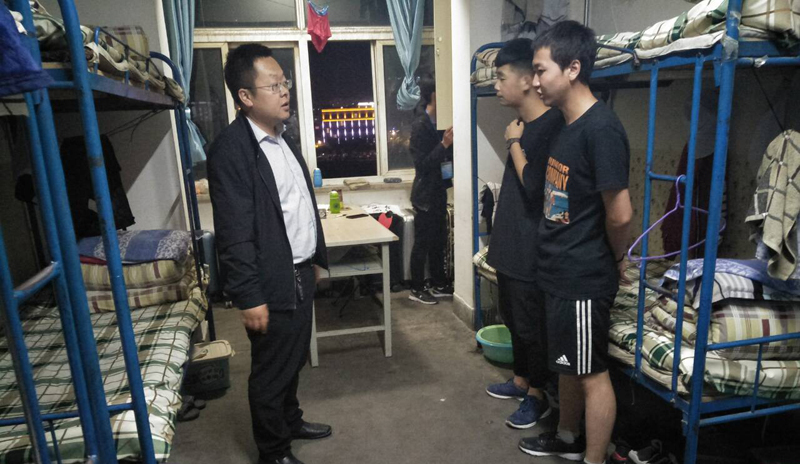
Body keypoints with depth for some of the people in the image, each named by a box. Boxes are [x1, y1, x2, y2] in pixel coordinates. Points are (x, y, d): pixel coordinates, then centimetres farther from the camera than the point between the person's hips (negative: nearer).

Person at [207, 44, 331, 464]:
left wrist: (314, 258, 18)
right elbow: (234, 234, -21)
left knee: (294, 360, 24)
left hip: (300, 274, 8)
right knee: (271, 371, 10)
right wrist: (250, 298, -19)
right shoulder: (230, 149, -19)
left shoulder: (281, 137, 9)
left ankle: (291, 421, 46)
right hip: (273, 285, -8)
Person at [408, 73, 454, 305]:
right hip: (425, 194, -8)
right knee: (422, 242, 1)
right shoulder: (420, 124, -15)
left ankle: (439, 284, 26)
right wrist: (444, 144, -25)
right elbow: (422, 163, -20)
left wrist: (449, 144, 1)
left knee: (438, 240, 15)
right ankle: (416, 289, 13)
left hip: (438, 191, 8)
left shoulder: (436, 122, 9)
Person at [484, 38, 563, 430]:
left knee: (532, 325, 6)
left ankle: (538, 396, 25)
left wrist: (514, 143, -14)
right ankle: (521, 379, 39)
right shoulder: (524, 126, 10)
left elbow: (534, 189, -25)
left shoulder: (551, 126, -18)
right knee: (514, 319, 21)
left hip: (530, 252, -9)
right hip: (510, 246, 9)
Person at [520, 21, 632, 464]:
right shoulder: (565, 124, 9)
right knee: (567, 363, 23)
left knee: (592, 372, 6)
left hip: (585, 279, -9)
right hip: (559, 272, 9)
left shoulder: (601, 128, -20)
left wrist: (616, 259, -5)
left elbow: (619, 214, -19)